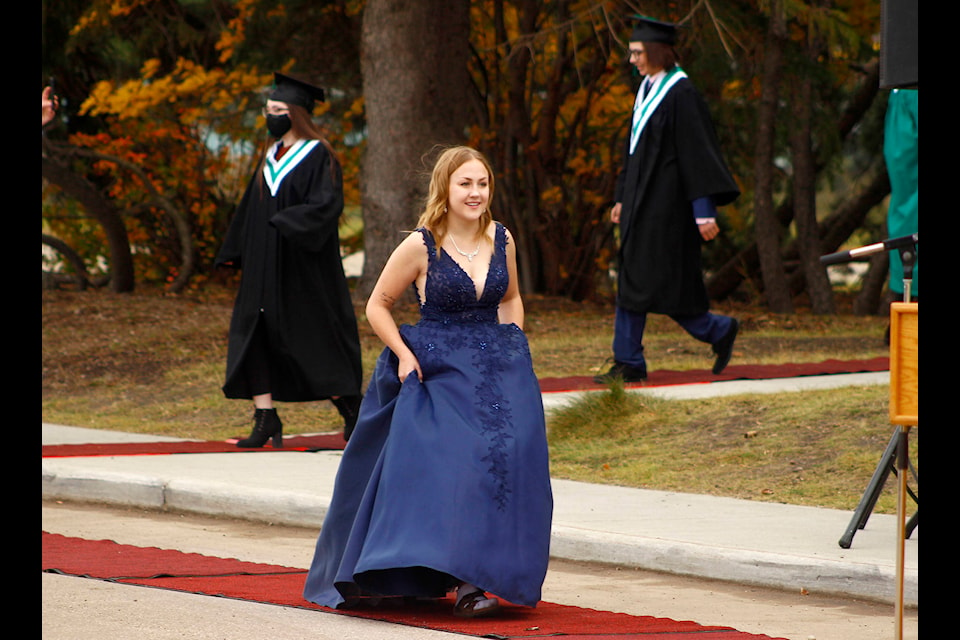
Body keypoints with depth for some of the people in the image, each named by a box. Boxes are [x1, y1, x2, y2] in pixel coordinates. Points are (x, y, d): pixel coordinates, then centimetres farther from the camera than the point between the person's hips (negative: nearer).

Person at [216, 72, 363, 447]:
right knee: (253, 338, -3)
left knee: (315, 338, -1)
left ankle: (352, 412, 15)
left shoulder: (318, 157, -8)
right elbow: (252, 208, 19)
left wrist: (287, 222, -27)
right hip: (265, 268, 7)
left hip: (302, 271, -7)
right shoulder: (273, 156, 14)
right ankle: (266, 420, -3)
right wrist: (234, 253, 16)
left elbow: (326, 204, -20)